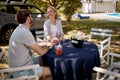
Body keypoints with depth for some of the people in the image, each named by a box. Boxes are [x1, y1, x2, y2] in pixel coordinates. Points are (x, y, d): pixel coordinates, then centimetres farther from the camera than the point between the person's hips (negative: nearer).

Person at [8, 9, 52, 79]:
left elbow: (34, 45, 18)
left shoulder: (20, 29, 6)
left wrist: (46, 43, 13)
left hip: (20, 65, 9)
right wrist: (49, 47, 0)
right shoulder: (25, 32, -24)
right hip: (21, 71, -9)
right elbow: (41, 52, -20)